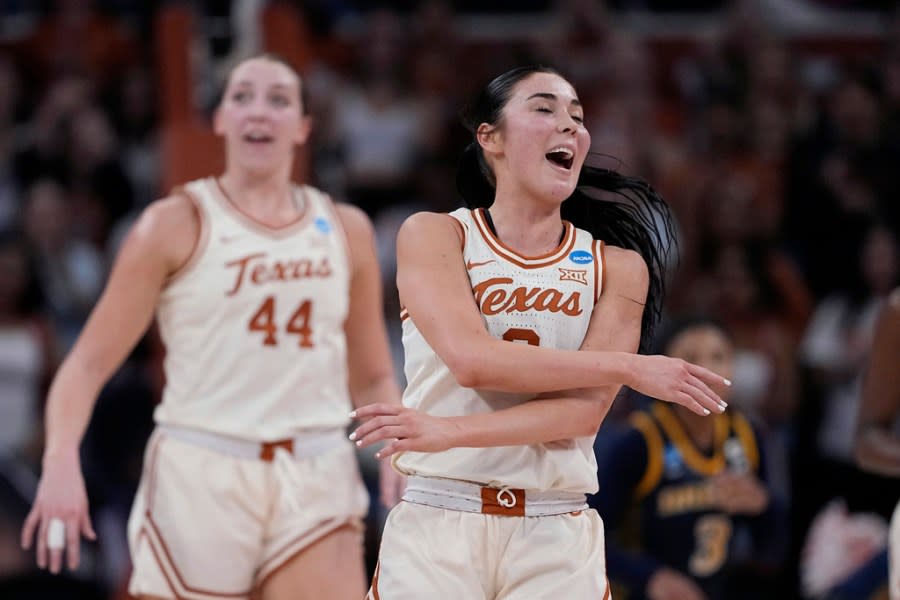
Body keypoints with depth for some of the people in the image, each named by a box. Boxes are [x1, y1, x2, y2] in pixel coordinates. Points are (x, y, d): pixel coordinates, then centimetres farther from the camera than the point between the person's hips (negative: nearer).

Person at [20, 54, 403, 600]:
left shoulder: (347, 231, 13)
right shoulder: (176, 225, 2)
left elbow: (372, 377, 21)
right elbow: (91, 360, -2)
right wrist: (62, 461, -19)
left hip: (316, 482, 2)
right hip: (200, 474, -2)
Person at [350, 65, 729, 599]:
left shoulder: (618, 268, 6)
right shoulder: (433, 235, 2)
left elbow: (586, 410, -7)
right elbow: (472, 360, -14)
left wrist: (450, 432, -19)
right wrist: (631, 367, -12)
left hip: (556, 534, 2)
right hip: (437, 520, -2)